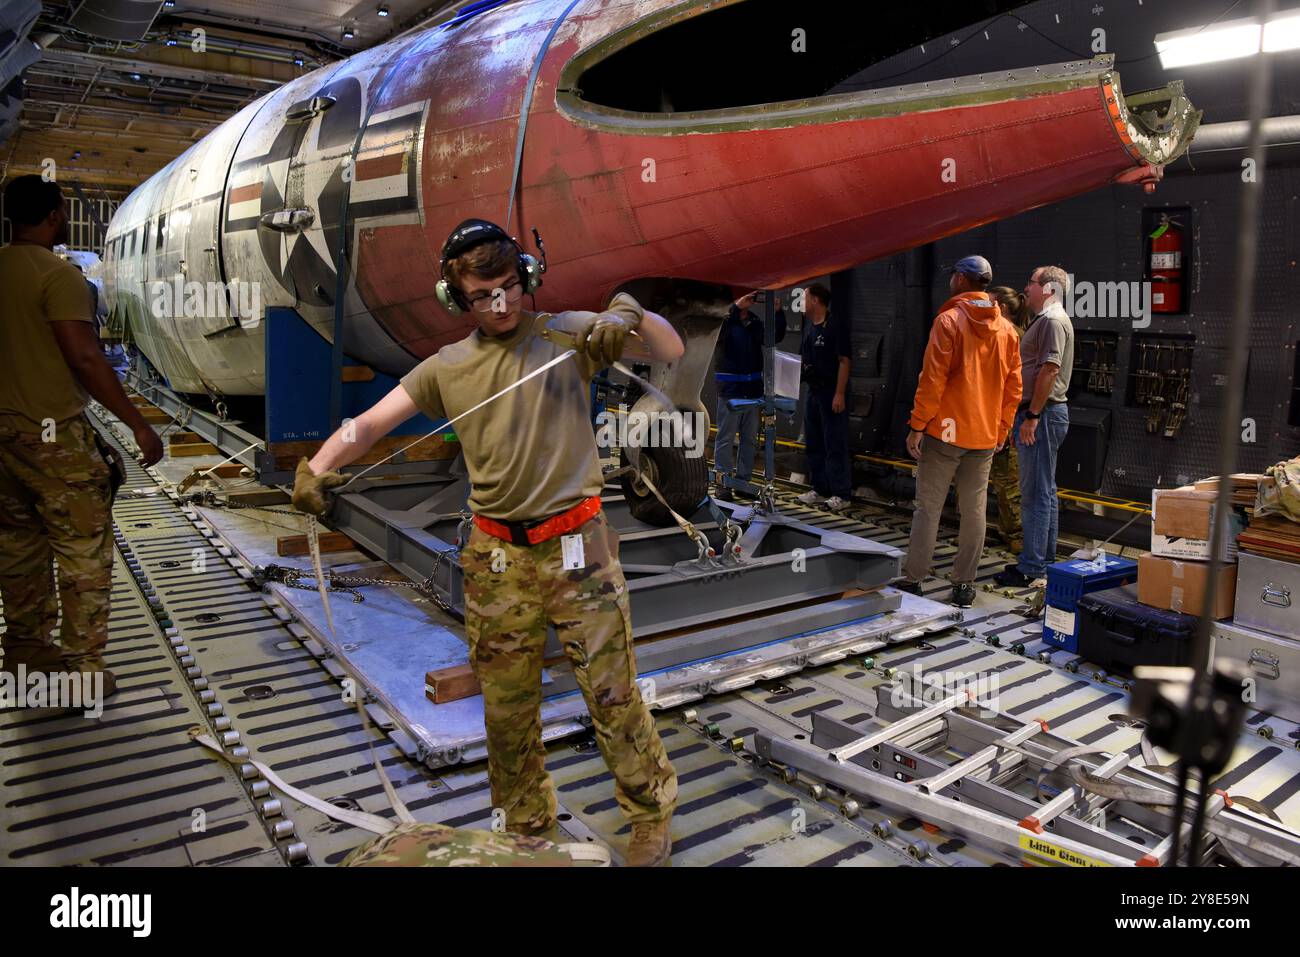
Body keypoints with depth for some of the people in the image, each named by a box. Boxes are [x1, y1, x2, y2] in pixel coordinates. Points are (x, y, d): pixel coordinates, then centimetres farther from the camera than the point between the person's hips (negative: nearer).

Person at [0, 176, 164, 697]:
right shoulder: (56, 273, -13)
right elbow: (84, 359, -20)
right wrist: (138, 425, -18)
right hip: (53, 435, -8)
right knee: (84, 552, 1)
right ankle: (83, 667, 5)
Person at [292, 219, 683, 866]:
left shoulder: (568, 333, 1)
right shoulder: (446, 368, 7)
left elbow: (672, 353, 0)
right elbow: (368, 424, 3)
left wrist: (632, 315, -20)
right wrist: (318, 463, -16)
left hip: (578, 550, -2)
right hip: (497, 560, 3)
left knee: (614, 696, 4)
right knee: (506, 709, 13)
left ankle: (652, 816, 27)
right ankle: (528, 828, 35)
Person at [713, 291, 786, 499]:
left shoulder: (756, 324, 11)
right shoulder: (726, 321, -3)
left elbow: (776, 336, 4)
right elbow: (715, 329, -24)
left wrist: (778, 312, -10)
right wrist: (736, 307, -31)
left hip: (753, 389, 6)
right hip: (730, 390, -5)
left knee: (750, 439, 11)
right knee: (725, 438, 0)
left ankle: (744, 479, 20)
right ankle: (723, 481, 5)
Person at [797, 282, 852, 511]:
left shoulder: (836, 325, -11)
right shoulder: (809, 326, 14)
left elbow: (845, 361, -15)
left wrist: (839, 394, -20)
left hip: (832, 392, -9)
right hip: (813, 390, 9)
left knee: (835, 445, -5)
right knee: (813, 443, 13)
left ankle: (841, 494, 1)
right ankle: (820, 490, 22)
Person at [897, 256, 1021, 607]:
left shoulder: (949, 320, -9)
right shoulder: (1006, 328, 8)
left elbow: (933, 379, -14)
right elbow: (1013, 386, 10)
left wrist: (917, 425, -9)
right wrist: (1002, 428, 18)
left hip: (945, 431, -5)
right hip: (985, 435, 5)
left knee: (928, 507, 1)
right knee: (974, 509, 8)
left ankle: (912, 580, 5)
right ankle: (964, 585, 12)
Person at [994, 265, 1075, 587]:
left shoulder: (1053, 321, -12)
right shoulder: (1045, 320, 21)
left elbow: (1049, 370, -21)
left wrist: (1032, 415, -22)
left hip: (1042, 415, -11)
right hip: (1044, 414, 11)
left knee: (1035, 493, -8)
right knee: (1044, 491, 15)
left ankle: (1031, 567, -4)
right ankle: (1045, 559, 24)